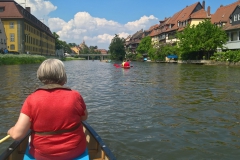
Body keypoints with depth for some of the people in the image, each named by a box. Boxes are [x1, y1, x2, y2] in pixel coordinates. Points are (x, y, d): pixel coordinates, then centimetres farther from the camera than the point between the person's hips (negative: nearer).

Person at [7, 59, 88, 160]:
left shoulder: (32, 99, -17)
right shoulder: (75, 96, -15)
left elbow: (17, 134, -18)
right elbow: (84, 117, 3)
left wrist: (11, 131, 4)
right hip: (75, 151, 0)